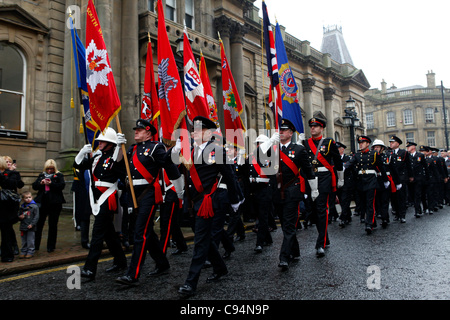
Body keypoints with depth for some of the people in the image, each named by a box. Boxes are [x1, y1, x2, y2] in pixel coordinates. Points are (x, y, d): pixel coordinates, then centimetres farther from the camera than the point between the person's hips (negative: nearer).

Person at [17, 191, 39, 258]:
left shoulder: (34, 207, -7)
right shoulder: (22, 207, 8)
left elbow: (36, 217, -9)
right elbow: (18, 214, 20)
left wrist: (32, 224, -16)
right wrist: (20, 217, -4)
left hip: (31, 227, -5)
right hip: (23, 227, 5)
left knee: (30, 241, -1)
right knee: (24, 241, 14)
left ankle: (30, 252, 9)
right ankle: (23, 252, 24)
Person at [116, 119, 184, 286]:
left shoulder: (156, 148, -7)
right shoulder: (132, 149, 16)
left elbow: (171, 168, -4)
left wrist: (180, 192, 2)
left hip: (149, 195, -8)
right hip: (136, 195, 8)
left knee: (141, 234, -9)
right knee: (147, 231, 16)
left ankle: (133, 275, -6)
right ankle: (162, 264, 32)